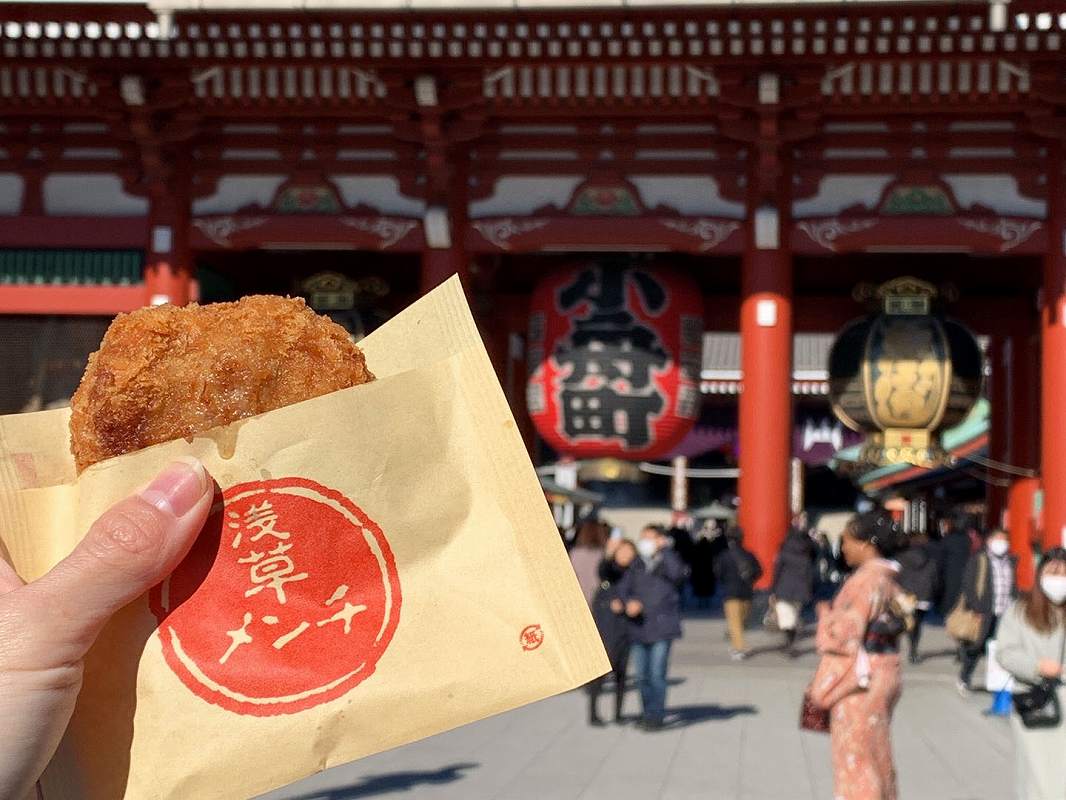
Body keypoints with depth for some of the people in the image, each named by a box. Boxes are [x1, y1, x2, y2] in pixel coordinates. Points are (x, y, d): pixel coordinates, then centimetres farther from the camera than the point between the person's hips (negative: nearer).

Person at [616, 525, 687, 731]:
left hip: (662, 628, -4)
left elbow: (677, 573, -21)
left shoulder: (668, 562, 2)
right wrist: (629, 602, -13)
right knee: (641, 675, 8)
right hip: (638, 627, 4)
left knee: (657, 674, -9)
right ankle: (648, 713, 22)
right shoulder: (636, 566, 13)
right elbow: (623, 588, 7)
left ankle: (655, 716, -3)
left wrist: (665, 549, -14)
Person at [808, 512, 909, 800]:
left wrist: (825, 616, -4)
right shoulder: (888, 579, 8)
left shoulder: (863, 581, -19)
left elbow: (843, 635, -21)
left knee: (855, 761, 1)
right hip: (884, 675, 9)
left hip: (858, 681, -9)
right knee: (878, 759, 17)